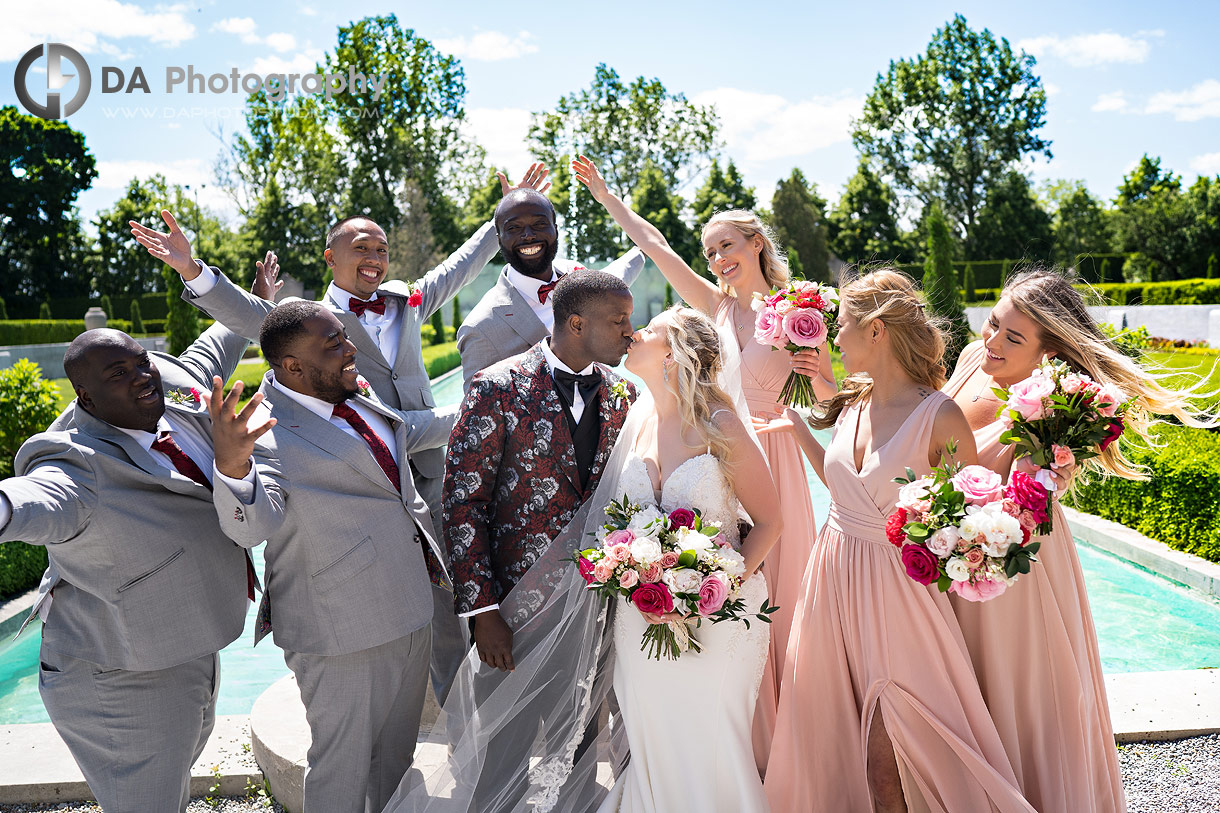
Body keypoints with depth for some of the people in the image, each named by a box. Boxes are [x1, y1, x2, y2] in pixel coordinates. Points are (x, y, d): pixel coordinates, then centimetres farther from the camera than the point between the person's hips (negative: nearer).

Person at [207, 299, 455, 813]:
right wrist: (232, 465, -51)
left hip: (411, 614, 8)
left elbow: (406, 431, 24)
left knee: (397, 752, 26)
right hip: (343, 635, -8)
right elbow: (253, 525, -32)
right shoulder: (267, 432, -19)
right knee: (343, 766, 12)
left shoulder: (355, 396, 5)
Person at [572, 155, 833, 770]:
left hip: (766, 457, -3)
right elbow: (654, 246, 11)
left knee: (769, 592, 4)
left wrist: (815, 373, -16)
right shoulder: (716, 304, 8)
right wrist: (604, 195, 15)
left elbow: (829, 395, 5)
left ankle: (775, 729, 23)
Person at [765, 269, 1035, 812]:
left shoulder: (939, 416, -16)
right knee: (832, 735, 17)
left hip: (896, 587, -6)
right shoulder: (854, 403, 3)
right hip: (835, 576, 6)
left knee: (886, 757, 4)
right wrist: (797, 427, 15)